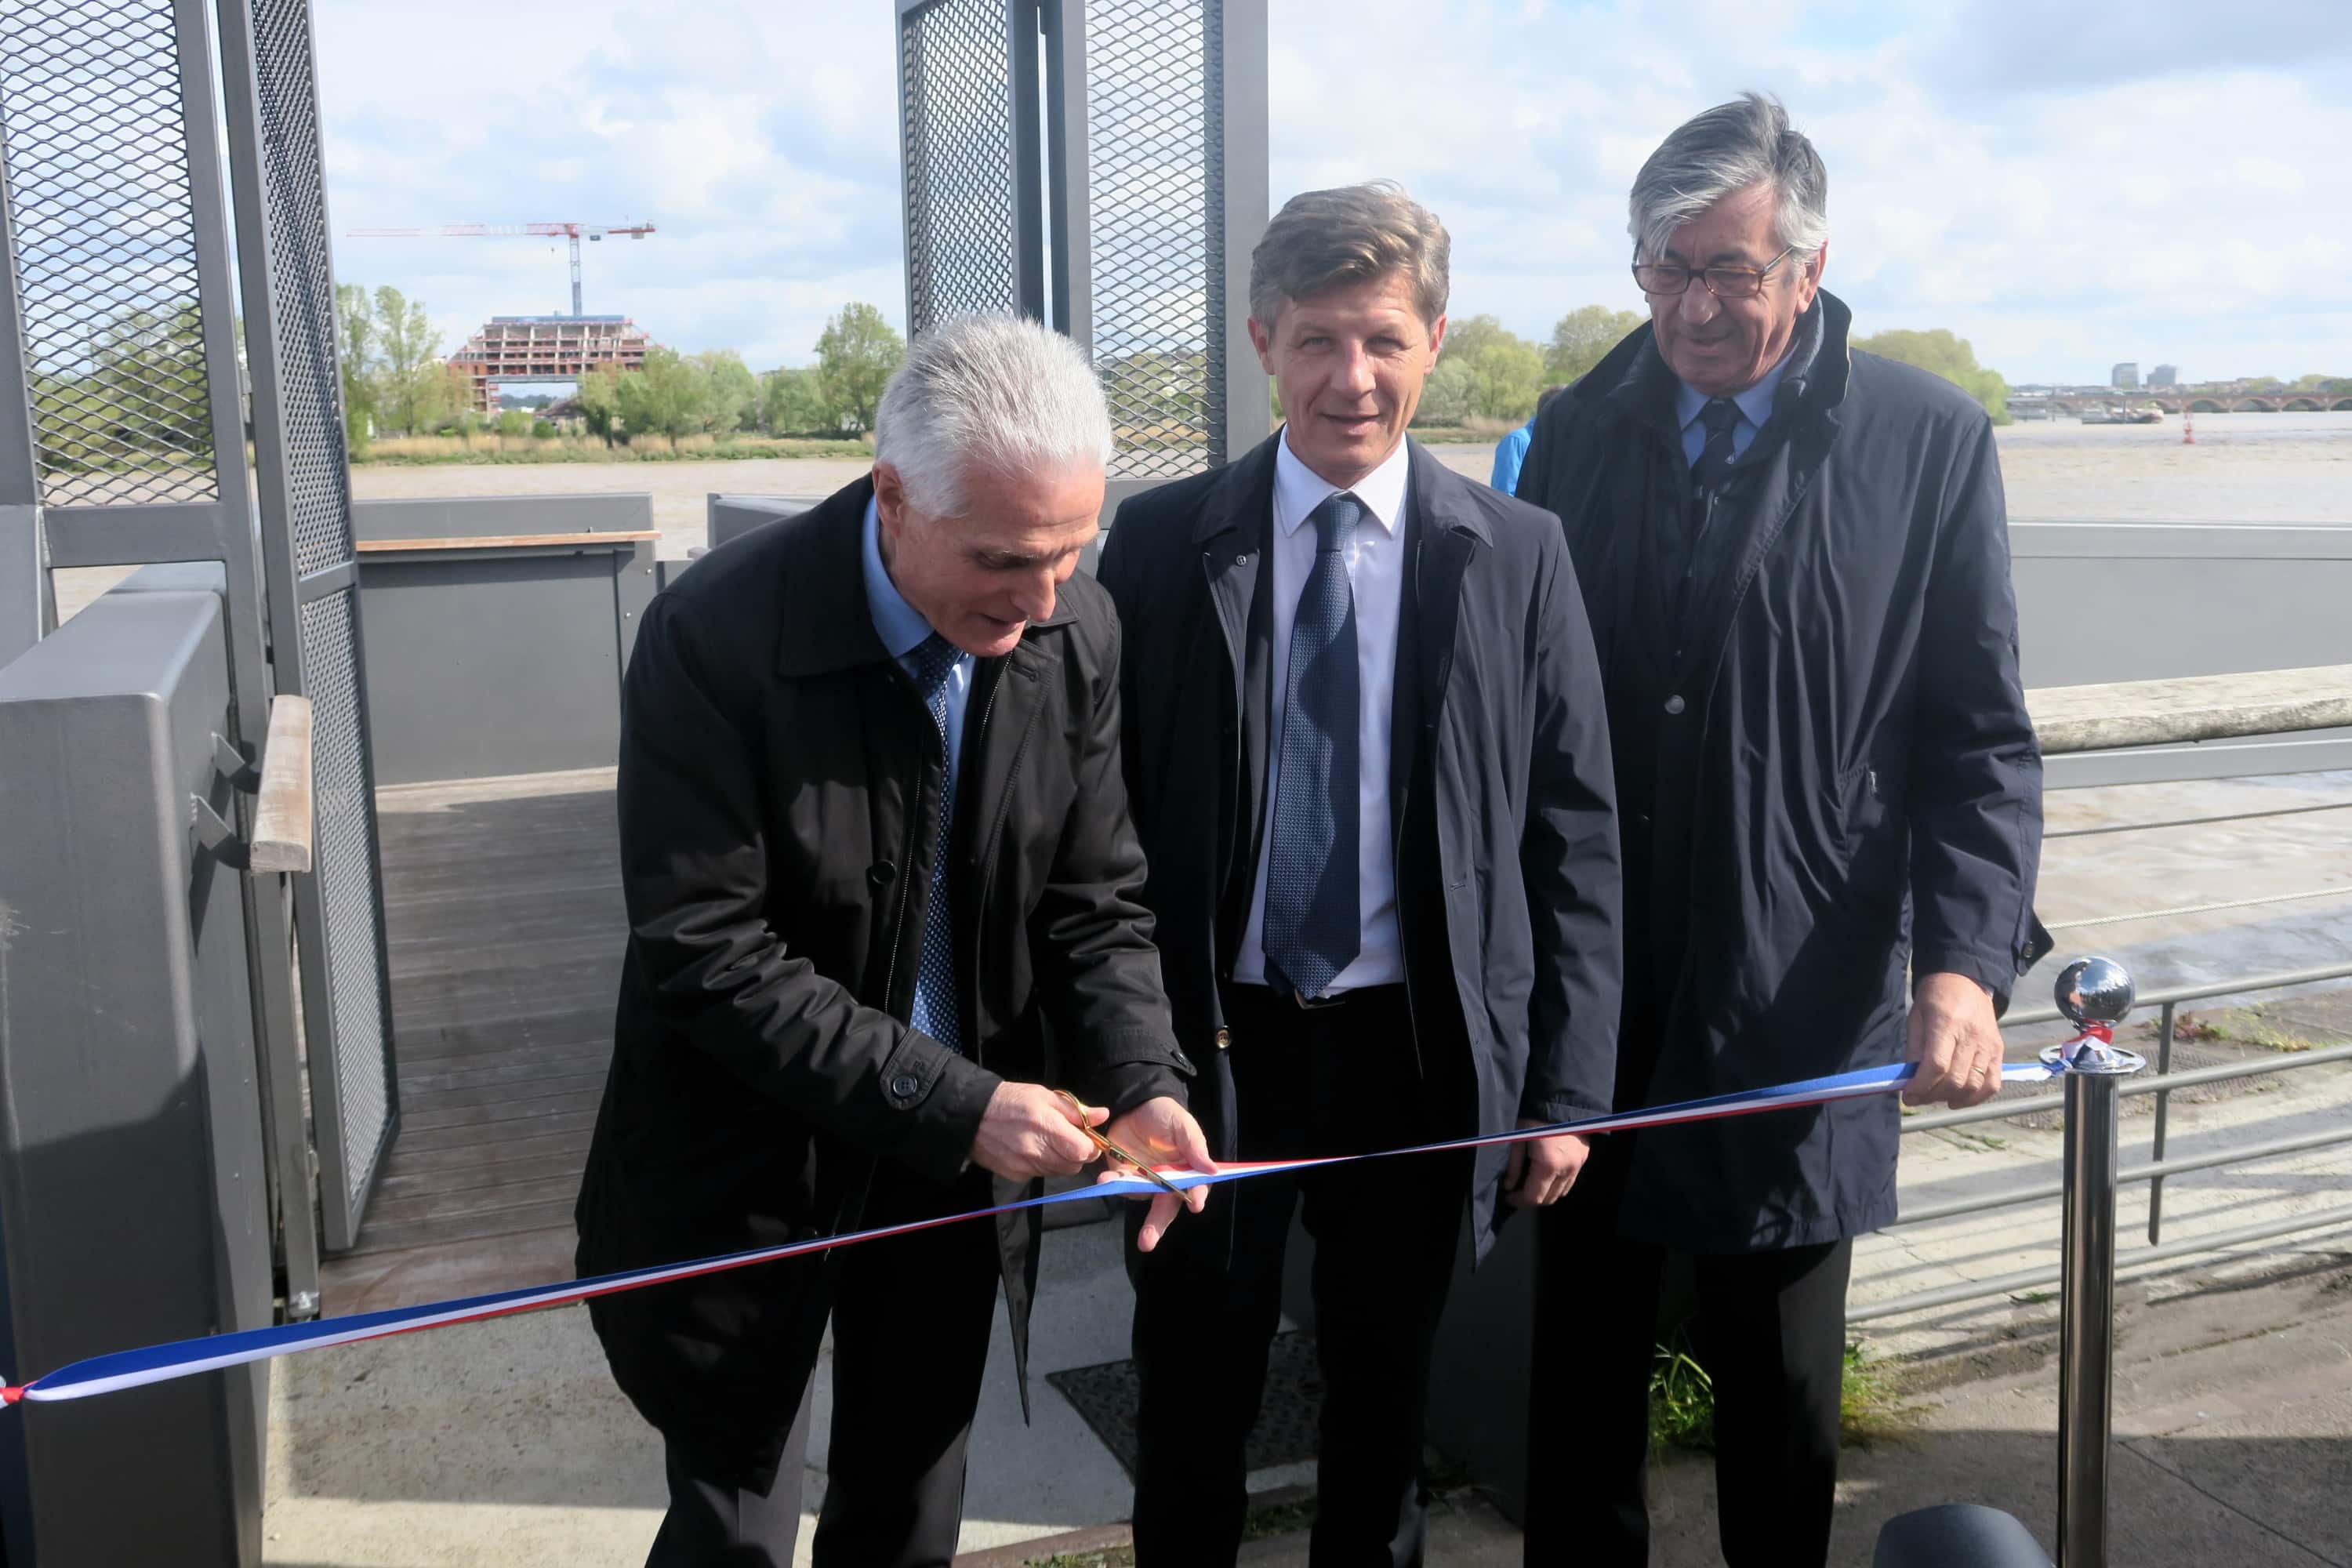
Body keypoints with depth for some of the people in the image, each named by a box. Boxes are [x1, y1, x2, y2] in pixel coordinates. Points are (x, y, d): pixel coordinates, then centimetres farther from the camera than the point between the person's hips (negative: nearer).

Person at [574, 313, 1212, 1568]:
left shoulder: (1077, 631, -9)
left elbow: (1093, 901, -2)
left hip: (960, 1162, 4)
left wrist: (1141, 1081, -19)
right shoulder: (717, 638, -23)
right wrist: (950, 1102, -25)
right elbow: (705, 955, -23)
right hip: (752, 1170, -4)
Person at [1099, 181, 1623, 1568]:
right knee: (1193, 1402, 14)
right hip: (1213, 1042, 0)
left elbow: (1575, 835, -1)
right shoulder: (1162, 543, -4)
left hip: (1418, 1050, 0)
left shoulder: (1515, 556, -3)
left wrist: (1567, 1087, -3)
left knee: (1388, 1401, 18)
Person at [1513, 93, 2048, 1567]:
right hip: (1590, 999, 2)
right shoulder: (1578, 434, 3)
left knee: (1781, 1389, 15)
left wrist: (1967, 957, -16)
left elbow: (1981, 740, -3)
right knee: (1584, 1363, 15)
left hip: (1802, 1007, -2)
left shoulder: (1930, 441, -4)